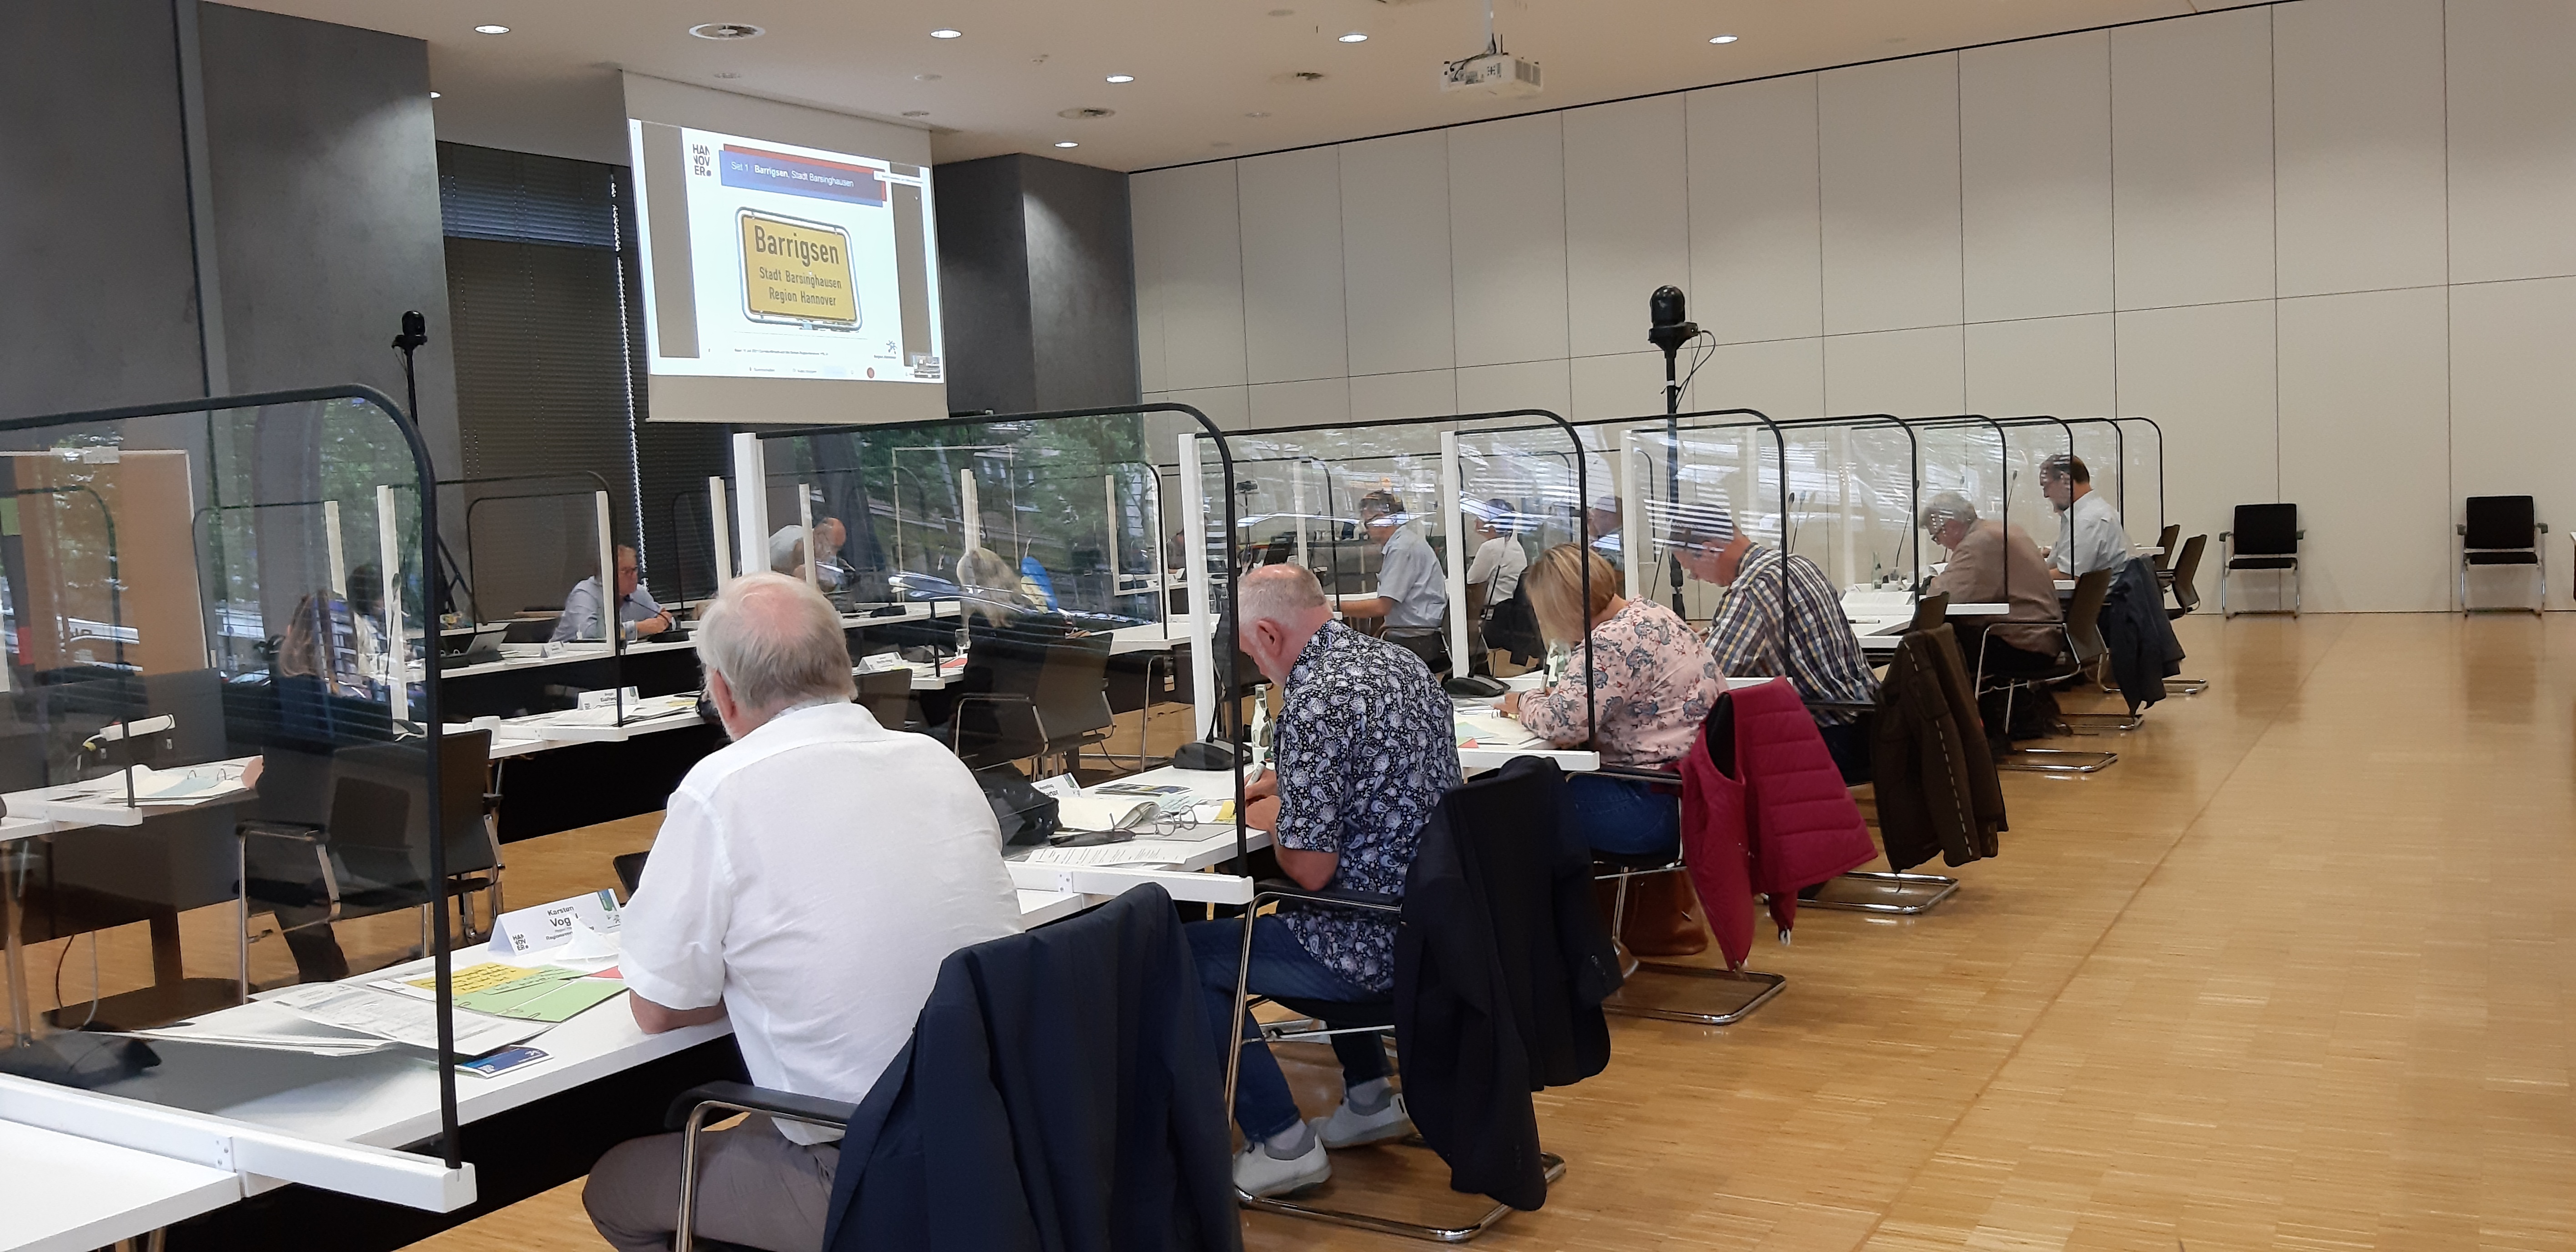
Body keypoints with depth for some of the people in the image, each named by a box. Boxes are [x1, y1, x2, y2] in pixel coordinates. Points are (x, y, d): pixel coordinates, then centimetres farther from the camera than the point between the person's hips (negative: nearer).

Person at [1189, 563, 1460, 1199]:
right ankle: (1369, 1099, 37)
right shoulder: (1402, 662, 6)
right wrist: (1289, 791, 16)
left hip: (1376, 943, -9)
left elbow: (1311, 870, -23)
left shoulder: (1314, 701, -23)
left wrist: (1272, 818, -3)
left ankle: (1282, 1142, 7)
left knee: (1187, 955, 4)